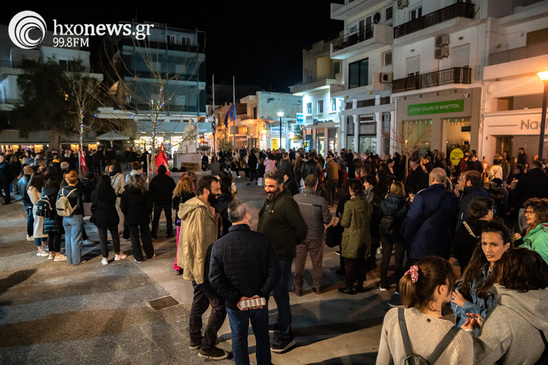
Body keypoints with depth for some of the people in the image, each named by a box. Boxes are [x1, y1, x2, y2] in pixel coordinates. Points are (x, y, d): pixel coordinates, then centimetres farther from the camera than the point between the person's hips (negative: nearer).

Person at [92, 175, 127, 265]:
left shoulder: (94, 193, -11)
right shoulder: (112, 192, -13)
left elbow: (93, 205, -2)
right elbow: (114, 203, -2)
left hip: (100, 218, 0)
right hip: (111, 217, 0)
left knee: (102, 238, 7)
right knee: (115, 235, 16)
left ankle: (105, 258, 11)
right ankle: (117, 254, 25)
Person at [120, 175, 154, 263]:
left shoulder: (125, 193, -7)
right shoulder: (145, 193, -6)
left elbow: (123, 207, -6)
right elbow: (149, 205, -4)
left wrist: (127, 215, 9)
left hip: (131, 218, -1)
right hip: (144, 217, 1)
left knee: (134, 238, 7)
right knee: (146, 235, 15)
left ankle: (138, 257, 10)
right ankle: (150, 254, 25)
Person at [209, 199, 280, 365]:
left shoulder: (219, 245, -15)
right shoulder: (263, 239, -15)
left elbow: (215, 280, -16)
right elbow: (274, 271, -16)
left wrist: (236, 298, -13)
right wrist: (262, 294, -13)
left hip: (235, 305, -1)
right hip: (260, 302, 1)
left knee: (239, 339, 22)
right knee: (262, 336, 24)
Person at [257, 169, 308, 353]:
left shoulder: (287, 202, -21)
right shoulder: (270, 200, 9)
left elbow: (301, 228, -21)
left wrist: (294, 243, -5)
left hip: (281, 256, -9)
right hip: (270, 254, 9)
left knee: (280, 294, -1)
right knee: (278, 293, 23)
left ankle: (286, 335, 13)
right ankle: (281, 323, 42)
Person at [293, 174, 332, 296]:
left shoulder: (295, 198, -14)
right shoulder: (321, 201, -19)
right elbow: (327, 220, -12)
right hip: (315, 237, -1)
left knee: (299, 263, 16)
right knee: (317, 263, 18)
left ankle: (298, 288, 26)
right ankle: (317, 286, 33)